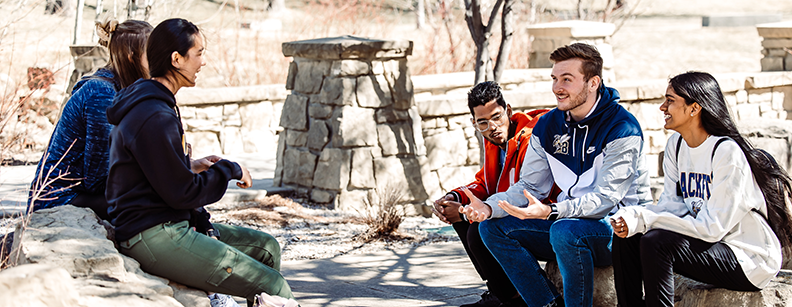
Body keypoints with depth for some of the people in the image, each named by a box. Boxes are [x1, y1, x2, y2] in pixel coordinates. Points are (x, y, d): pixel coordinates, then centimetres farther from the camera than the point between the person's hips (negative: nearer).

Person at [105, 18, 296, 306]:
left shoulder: (152, 103, 14)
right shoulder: (155, 117, -20)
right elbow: (182, 193, -17)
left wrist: (189, 167, 5)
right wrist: (229, 170, -4)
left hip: (170, 224, 11)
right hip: (153, 237, -11)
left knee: (266, 247, 14)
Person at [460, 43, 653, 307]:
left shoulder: (622, 129, -16)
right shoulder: (548, 126, 6)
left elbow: (605, 198, -23)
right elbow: (530, 186, 6)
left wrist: (550, 212, -39)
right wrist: (489, 207, -15)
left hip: (618, 225, -7)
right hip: (570, 218, 7)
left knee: (564, 231, -37)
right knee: (492, 227, -8)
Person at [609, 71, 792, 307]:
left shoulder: (727, 152, -21)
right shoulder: (676, 145, 6)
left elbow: (712, 227, -24)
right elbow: (673, 203, 3)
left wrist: (644, 220, -26)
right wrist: (634, 216, -19)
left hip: (750, 260, -8)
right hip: (705, 240, 8)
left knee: (656, 242, -27)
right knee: (625, 236, -7)